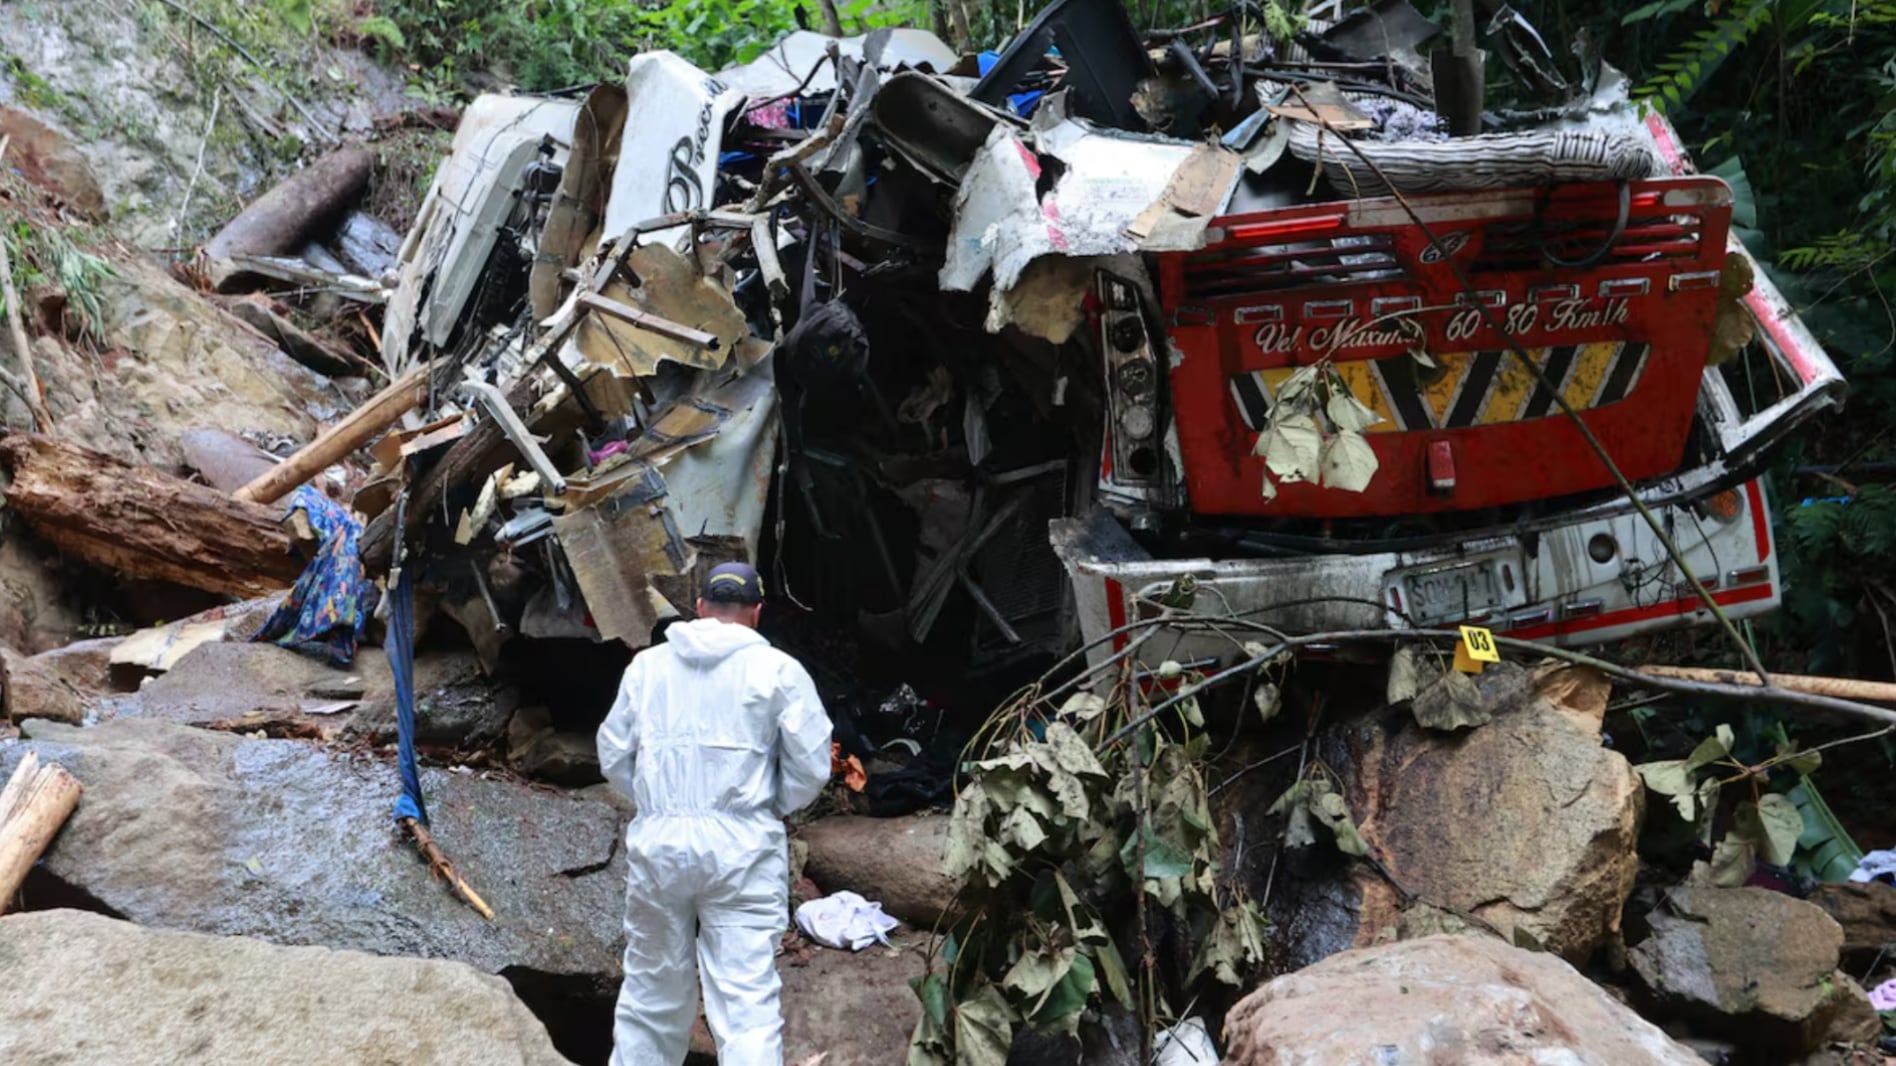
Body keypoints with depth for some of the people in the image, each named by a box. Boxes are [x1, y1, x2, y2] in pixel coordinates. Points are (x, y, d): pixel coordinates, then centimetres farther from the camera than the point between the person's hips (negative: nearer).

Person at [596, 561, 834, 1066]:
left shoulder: (647, 664, 9)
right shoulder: (777, 669, -1)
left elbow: (613, 757, 12)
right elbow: (811, 767, -2)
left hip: (656, 842, 3)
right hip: (740, 846, -3)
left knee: (651, 986, 18)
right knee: (746, 999, -4)